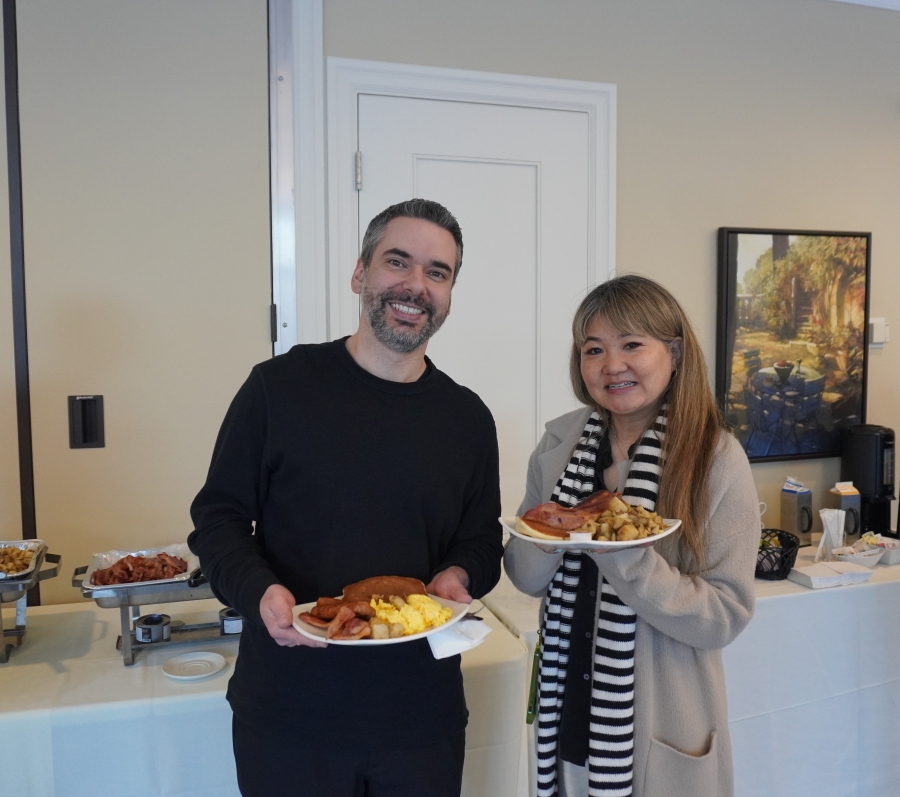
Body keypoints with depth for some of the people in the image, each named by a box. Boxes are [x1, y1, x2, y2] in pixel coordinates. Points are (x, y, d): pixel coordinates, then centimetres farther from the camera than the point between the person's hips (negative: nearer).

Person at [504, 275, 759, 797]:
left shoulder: (717, 459, -15)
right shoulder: (560, 443, -4)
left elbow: (726, 616, -16)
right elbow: (525, 577, 2)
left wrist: (621, 556, -29)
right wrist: (546, 543, -19)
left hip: (663, 731, -3)